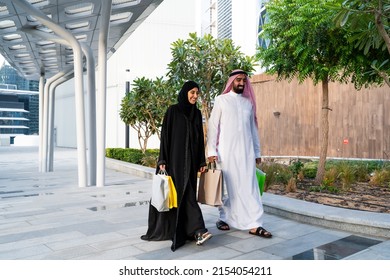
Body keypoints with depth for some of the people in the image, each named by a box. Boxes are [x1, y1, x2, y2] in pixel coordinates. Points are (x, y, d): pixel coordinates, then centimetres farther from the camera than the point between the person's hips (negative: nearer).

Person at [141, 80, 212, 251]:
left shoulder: (197, 113, 12)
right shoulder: (172, 110, -3)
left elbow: (200, 138, 13)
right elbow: (165, 135, -6)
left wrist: (202, 161, 9)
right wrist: (162, 160, -12)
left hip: (190, 160, 5)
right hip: (175, 158, -5)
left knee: (187, 192, 5)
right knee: (182, 191, -12)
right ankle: (197, 230, -17)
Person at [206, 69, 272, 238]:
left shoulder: (249, 102, 13)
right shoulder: (221, 100, 2)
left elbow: (253, 128, 16)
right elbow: (213, 126, -2)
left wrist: (257, 151, 13)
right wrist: (211, 151, -10)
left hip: (246, 151, 3)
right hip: (226, 151, -3)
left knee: (250, 186, -2)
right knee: (227, 186, 5)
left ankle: (254, 224, -2)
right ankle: (224, 218, 20)